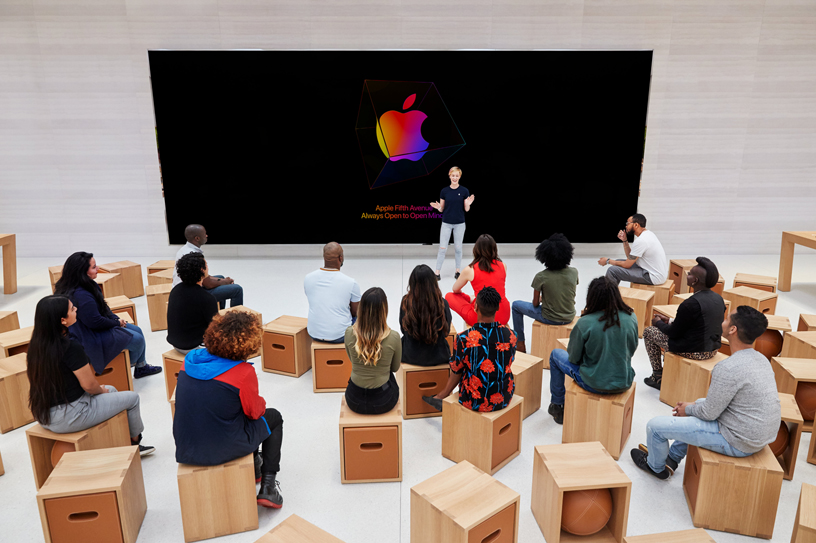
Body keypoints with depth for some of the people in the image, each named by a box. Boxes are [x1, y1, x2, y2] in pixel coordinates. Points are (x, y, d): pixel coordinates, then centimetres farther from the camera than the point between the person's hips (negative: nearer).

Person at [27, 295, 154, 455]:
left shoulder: (37, 343, 0)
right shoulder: (70, 346, -26)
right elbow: (89, 385, -19)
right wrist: (102, 390, 4)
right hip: (68, 419, -9)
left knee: (111, 390, 27)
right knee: (132, 398, 8)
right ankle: (134, 442, 30)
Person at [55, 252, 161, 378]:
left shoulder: (87, 285, 1)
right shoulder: (81, 295, -33)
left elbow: (103, 307, 13)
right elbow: (95, 322, -27)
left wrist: (115, 318, -1)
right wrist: (117, 323, -11)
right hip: (91, 338, -11)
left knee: (137, 330, 14)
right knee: (137, 340, -8)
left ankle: (141, 367, 28)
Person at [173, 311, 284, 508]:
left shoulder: (190, 360, -3)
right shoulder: (244, 372, -22)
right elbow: (254, 411, -8)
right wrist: (261, 403, 15)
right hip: (222, 450, -6)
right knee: (273, 417, 18)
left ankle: (254, 468, 50)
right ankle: (268, 486, 17)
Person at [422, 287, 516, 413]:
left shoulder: (464, 338, -23)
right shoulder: (510, 335, -13)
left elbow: (456, 370, -5)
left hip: (475, 403, -3)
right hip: (505, 400, 3)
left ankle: (442, 396, 48)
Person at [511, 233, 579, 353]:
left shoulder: (541, 277, -20)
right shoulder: (574, 272, -9)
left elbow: (535, 304, -10)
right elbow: (570, 295, 7)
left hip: (549, 319, -4)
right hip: (569, 317, 5)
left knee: (516, 305, 16)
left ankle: (520, 345, 24)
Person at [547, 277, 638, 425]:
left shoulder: (584, 323, -23)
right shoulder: (631, 317, -11)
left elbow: (573, 358, -10)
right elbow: (632, 349, 5)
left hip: (594, 384, -4)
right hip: (624, 383, 4)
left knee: (555, 354, 19)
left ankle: (557, 406, 32)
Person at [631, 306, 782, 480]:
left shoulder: (728, 368, -28)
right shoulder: (760, 359, 2)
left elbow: (709, 413, -19)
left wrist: (688, 409, 2)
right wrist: (693, 405, 13)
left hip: (738, 443, -9)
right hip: (763, 436, 10)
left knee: (655, 426, -2)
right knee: (699, 405, 32)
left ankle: (656, 466, 30)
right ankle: (672, 458, 41)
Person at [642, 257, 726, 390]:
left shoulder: (690, 304, -26)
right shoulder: (719, 299, 0)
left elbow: (674, 333, -16)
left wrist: (659, 323, 4)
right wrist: (669, 321, 16)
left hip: (694, 352, -8)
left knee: (649, 331, 8)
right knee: (667, 328, 30)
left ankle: (658, 377, 16)